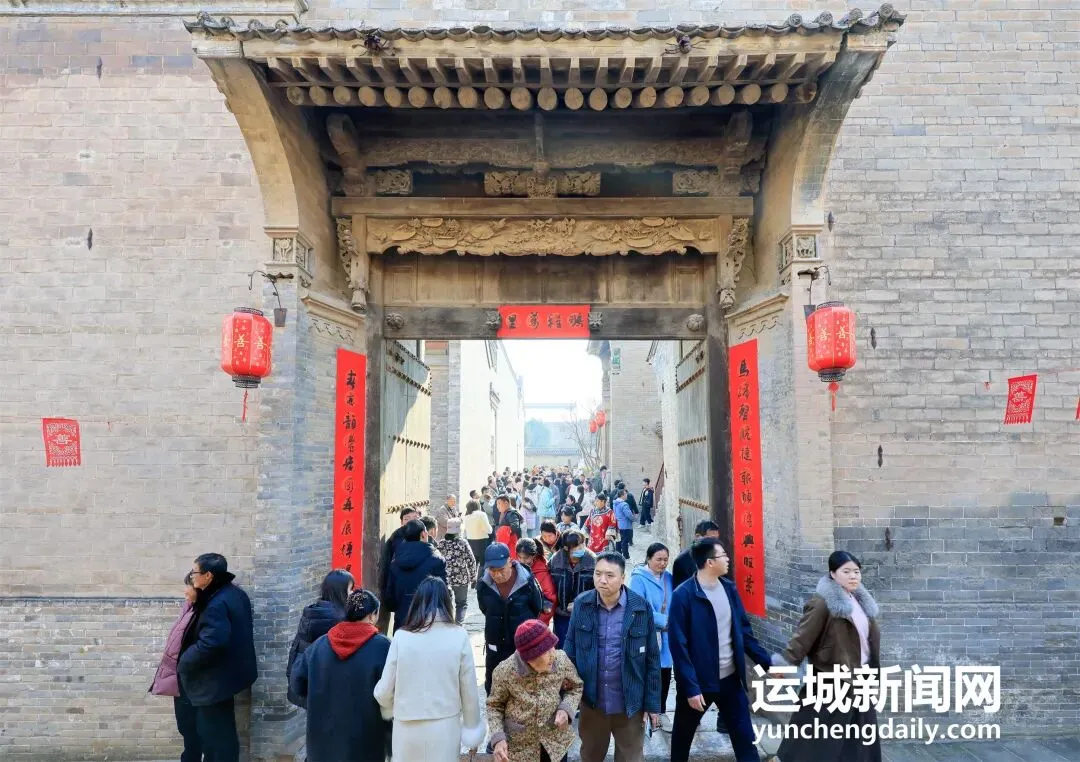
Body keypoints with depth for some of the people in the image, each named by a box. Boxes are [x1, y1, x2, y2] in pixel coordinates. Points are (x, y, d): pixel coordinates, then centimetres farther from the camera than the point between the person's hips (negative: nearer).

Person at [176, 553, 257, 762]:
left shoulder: (217, 604, -25)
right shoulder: (235, 594, 5)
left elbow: (210, 644, -31)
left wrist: (183, 663, -16)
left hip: (215, 680, -10)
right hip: (226, 673, 10)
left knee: (214, 733, 2)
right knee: (220, 731, 19)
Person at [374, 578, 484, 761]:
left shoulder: (401, 637, -9)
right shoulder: (459, 636, -9)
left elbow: (384, 691, -2)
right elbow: (469, 691, -3)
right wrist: (472, 731, 11)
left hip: (408, 729, 1)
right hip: (445, 728, 0)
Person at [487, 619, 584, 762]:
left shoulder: (561, 661, -16)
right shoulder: (504, 672, -22)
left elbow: (575, 688, 3)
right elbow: (494, 706, -4)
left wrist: (566, 709, -15)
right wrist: (498, 738, -17)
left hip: (556, 743, 2)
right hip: (519, 748, -2)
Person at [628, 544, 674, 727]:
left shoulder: (668, 578, 5)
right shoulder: (639, 579, -13)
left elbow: (675, 604, 12)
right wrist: (664, 621, -23)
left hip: (666, 636, 5)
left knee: (665, 674, 12)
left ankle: (661, 712, 29)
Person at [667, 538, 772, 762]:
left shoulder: (729, 588, 2)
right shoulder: (683, 595, -18)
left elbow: (744, 631, 10)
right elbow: (678, 645, -18)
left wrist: (767, 662, 6)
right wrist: (691, 687, -20)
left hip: (730, 679, 5)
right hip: (698, 682, -5)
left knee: (745, 738, 8)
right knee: (682, 737, 16)